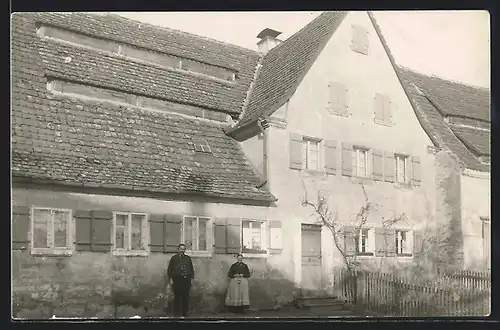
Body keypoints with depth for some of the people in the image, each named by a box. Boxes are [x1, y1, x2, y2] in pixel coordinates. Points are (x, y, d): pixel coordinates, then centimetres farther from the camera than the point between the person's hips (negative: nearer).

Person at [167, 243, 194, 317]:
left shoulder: (188, 258, 17)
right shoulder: (174, 258, 9)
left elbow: (191, 269, 19)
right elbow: (169, 269, 6)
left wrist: (191, 276, 7)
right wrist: (170, 278, -3)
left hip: (186, 280, 3)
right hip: (177, 280, -3)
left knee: (186, 297, 2)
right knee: (177, 297, -2)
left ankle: (185, 314, 8)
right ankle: (177, 314, 4)